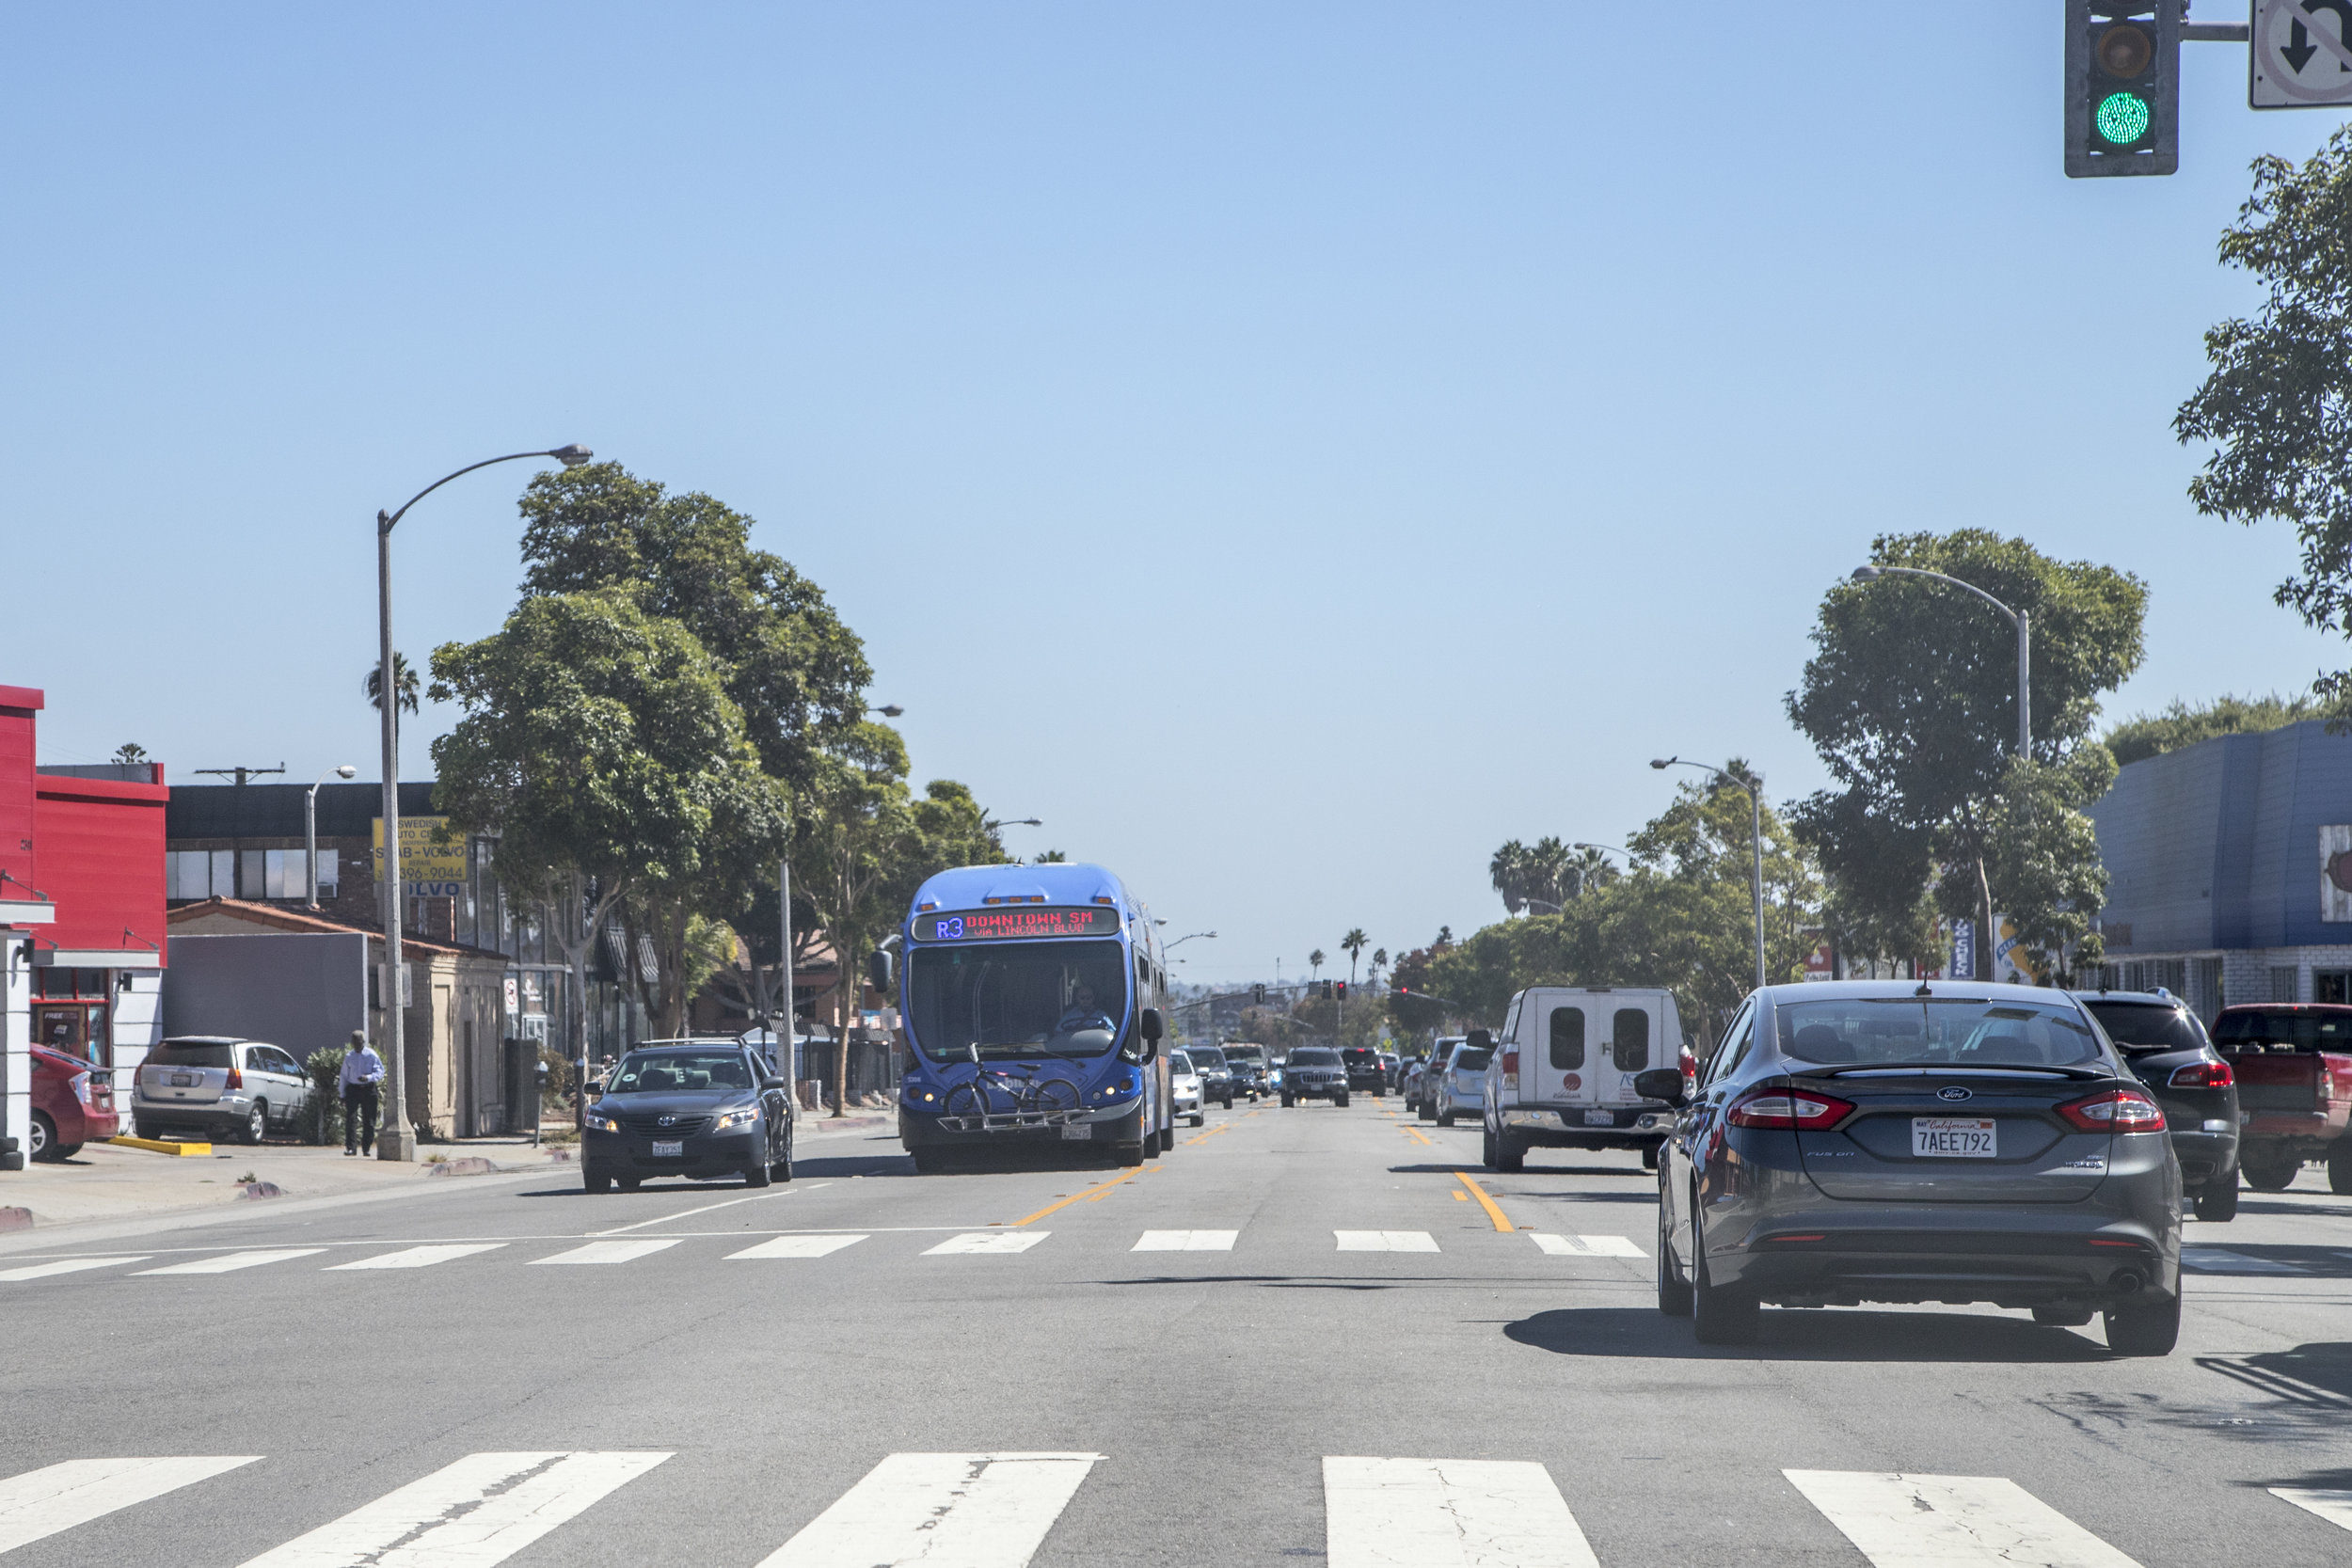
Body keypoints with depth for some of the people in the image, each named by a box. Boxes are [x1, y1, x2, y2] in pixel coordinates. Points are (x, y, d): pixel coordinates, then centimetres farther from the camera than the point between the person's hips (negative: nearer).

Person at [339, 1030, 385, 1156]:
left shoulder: (371, 1055, 0)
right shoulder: (349, 1056, 9)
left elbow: (380, 1071, -3)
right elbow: (344, 1075, 14)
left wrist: (369, 1077, -22)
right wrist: (343, 1094, 10)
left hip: (368, 1089, -1)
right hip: (352, 1088, 1)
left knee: (368, 1120, 2)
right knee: (351, 1118, -11)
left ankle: (366, 1148, 12)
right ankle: (351, 1147, -13)